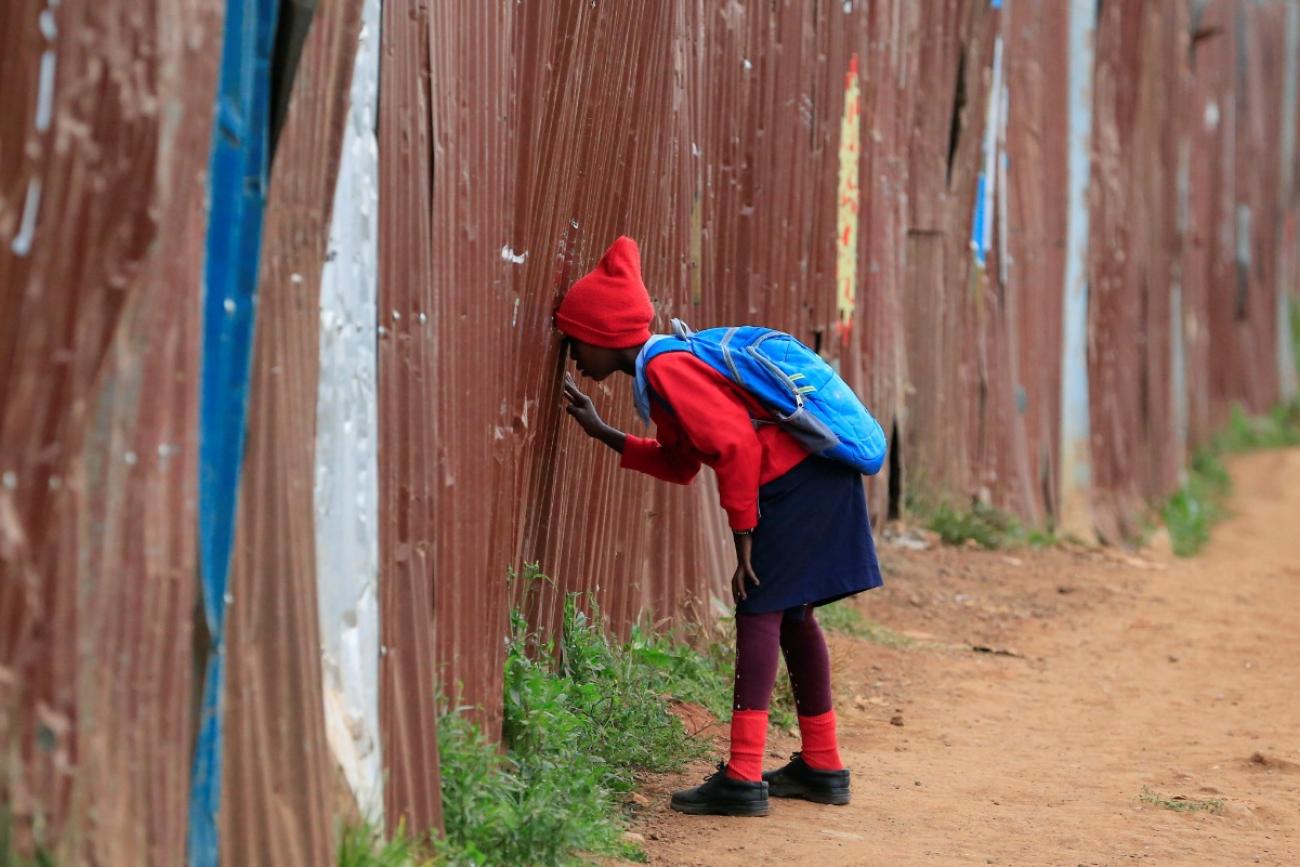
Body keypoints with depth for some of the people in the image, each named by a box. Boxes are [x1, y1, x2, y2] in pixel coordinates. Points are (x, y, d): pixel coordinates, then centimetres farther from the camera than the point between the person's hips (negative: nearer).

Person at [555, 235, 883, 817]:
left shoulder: (664, 370, -16)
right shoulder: (667, 367, 15)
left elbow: (736, 443, -24)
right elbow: (677, 464, 21)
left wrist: (742, 535, -19)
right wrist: (602, 433, 20)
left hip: (793, 481, -10)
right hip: (819, 476, 10)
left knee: (759, 612, -12)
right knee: (790, 614, 17)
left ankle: (743, 778, -18)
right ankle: (821, 767, 25)